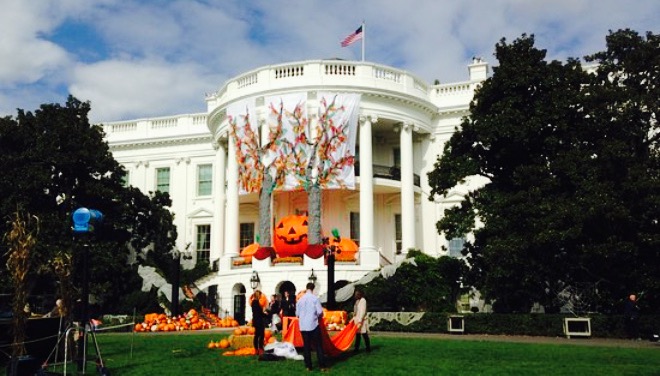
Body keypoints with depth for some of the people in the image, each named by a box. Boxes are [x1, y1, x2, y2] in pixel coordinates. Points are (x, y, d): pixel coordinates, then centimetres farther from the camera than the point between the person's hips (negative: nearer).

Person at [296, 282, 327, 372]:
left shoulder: (300, 299, 3)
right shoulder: (315, 298, -8)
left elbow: (297, 313, 8)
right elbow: (320, 312, -11)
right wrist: (319, 318, 10)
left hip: (303, 326, 4)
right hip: (313, 325, -4)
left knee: (306, 346, 9)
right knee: (318, 346, 2)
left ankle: (308, 366, 11)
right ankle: (322, 366, 1)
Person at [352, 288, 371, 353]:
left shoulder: (363, 300, -11)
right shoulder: (357, 301, 15)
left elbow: (363, 311, -17)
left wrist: (360, 320, -21)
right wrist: (354, 319, 17)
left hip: (361, 320, -8)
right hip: (357, 320, 8)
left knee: (364, 334, -5)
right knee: (357, 334, 9)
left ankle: (368, 348, 1)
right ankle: (357, 348, 13)